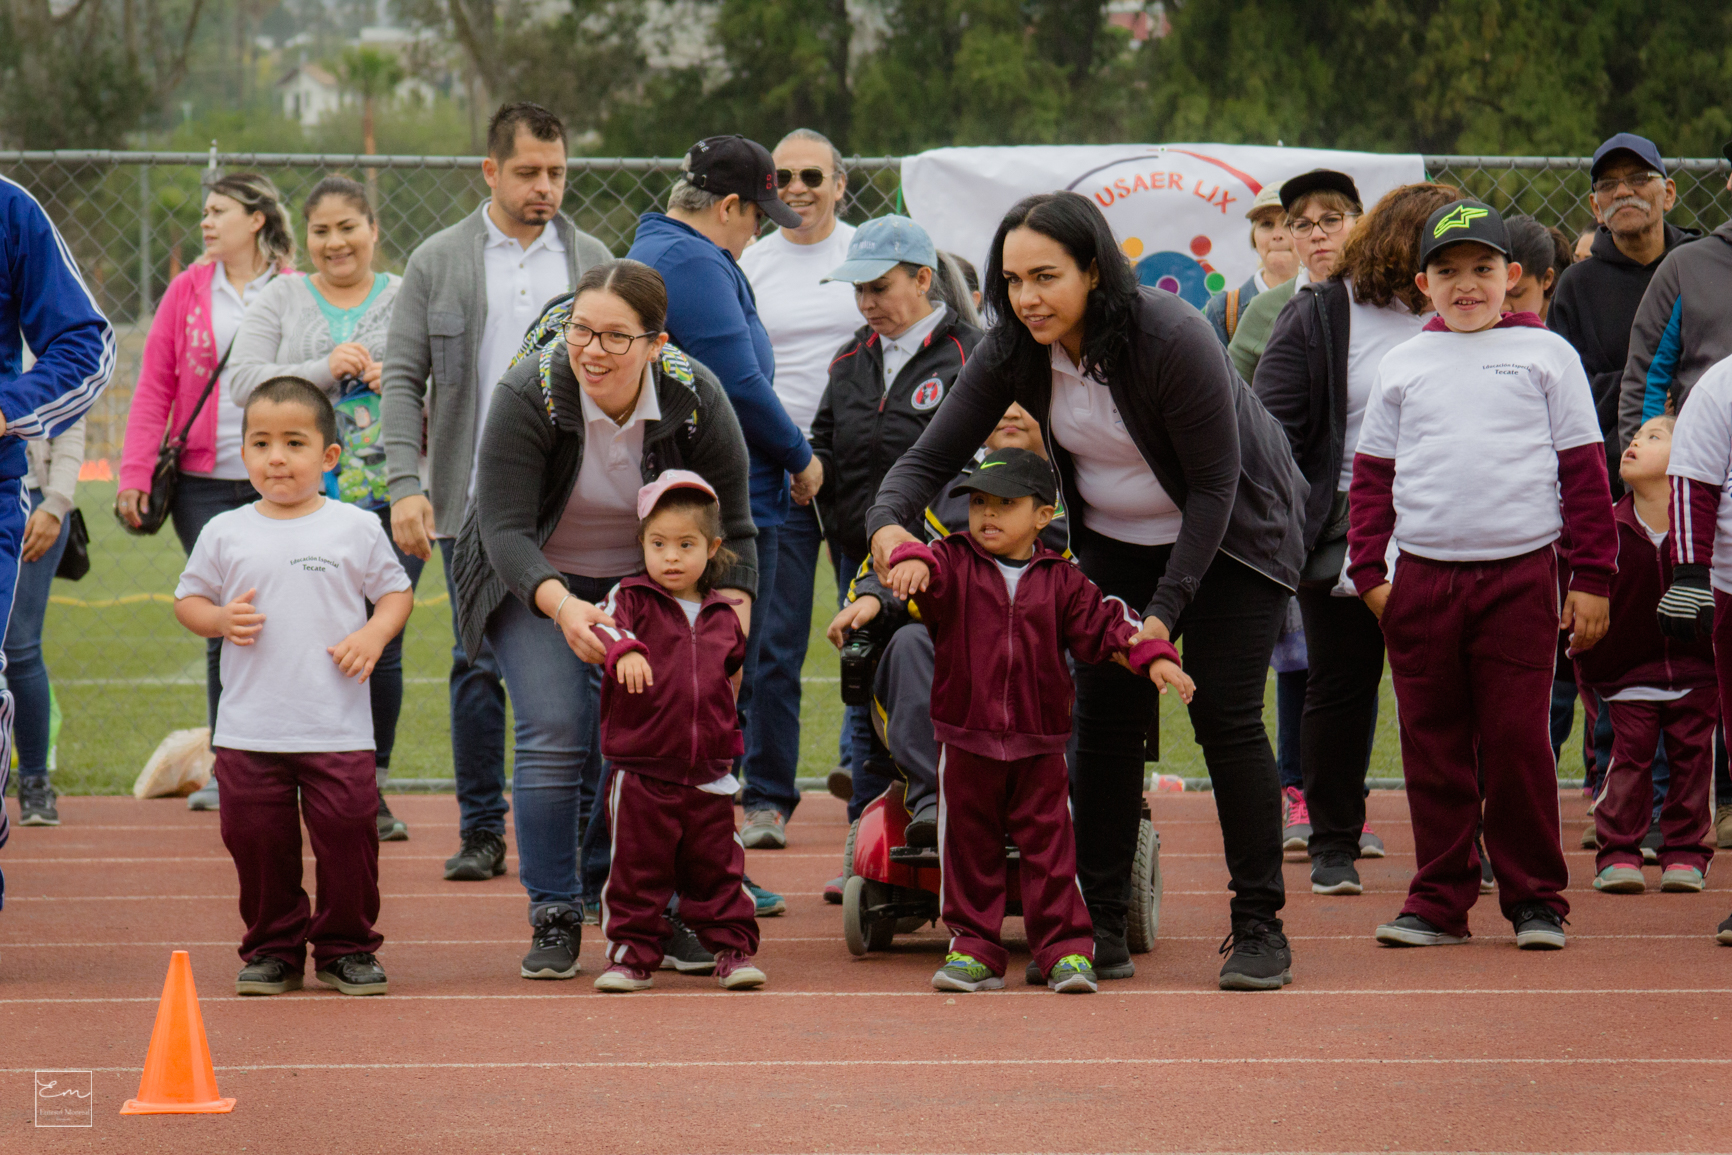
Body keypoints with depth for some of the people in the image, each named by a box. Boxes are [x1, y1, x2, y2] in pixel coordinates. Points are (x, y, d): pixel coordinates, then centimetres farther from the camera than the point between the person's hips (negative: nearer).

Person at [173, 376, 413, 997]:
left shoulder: (356, 529, 2)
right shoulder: (225, 533, 4)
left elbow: (396, 592, 9)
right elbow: (188, 598, 12)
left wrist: (374, 634, -10)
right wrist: (220, 619, -9)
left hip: (338, 729, -1)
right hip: (249, 729, 1)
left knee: (347, 836, -2)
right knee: (256, 839, 3)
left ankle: (345, 948, 13)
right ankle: (273, 948, 17)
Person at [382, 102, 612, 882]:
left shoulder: (593, 262, 8)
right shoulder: (437, 263, 4)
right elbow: (401, 379, 2)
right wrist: (405, 483, -9)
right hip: (473, 504, 0)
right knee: (478, 669, 3)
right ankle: (481, 832, 12)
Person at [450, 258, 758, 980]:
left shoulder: (696, 399, -20)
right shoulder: (529, 392, -26)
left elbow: (731, 526, -11)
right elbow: (505, 527, -28)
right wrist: (561, 604, -45)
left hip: (643, 582, 2)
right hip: (532, 580, -2)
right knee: (554, 732, -16)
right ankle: (553, 920, -7)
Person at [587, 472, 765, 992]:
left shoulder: (722, 616, 10)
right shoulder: (633, 599, -3)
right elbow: (603, 625, -24)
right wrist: (623, 648, -44)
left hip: (708, 773, 3)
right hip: (640, 770, -3)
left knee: (717, 868, 8)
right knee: (637, 869, 2)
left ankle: (732, 948, 18)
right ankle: (632, 954, 11)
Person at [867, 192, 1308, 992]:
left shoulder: (1171, 340, -31)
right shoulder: (1013, 353, -16)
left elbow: (1215, 484, -24)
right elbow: (934, 454, -13)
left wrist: (1166, 609, -26)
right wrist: (890, 521, -35)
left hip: (1230, 535, -5)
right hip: (1115, 541, 5)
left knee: (1225, 713, -13)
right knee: (1105, 719, -3)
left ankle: (1259, 930, -6)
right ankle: (1100, 931, 3)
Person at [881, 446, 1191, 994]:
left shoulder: (1060, 580, 4)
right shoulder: (953, 565, 1)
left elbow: (1103, 623, 4)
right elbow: (931, 569, -19)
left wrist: (1152, 655, -12)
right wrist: (912, 560, -44)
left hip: (1039, 745, 0)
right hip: (966, 740, 0)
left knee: (1049, 844, 1)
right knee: (969, 844, 6)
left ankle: (1066, 949, 7)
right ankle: (973, 947, 15)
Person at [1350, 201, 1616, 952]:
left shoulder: (1544, 355, 7)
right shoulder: (1402, 366, 12)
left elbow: (1583, 469, 6)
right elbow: (1373, 474, 14)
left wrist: (1590, 578, 1)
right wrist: (1369, 572, 4)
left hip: (1521, 573, -2)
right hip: (1422, 577, 2)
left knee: (1518, 740, -3)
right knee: (1433, 743, 4)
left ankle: (1535, 898, 6)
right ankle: (1440, 900, 11)